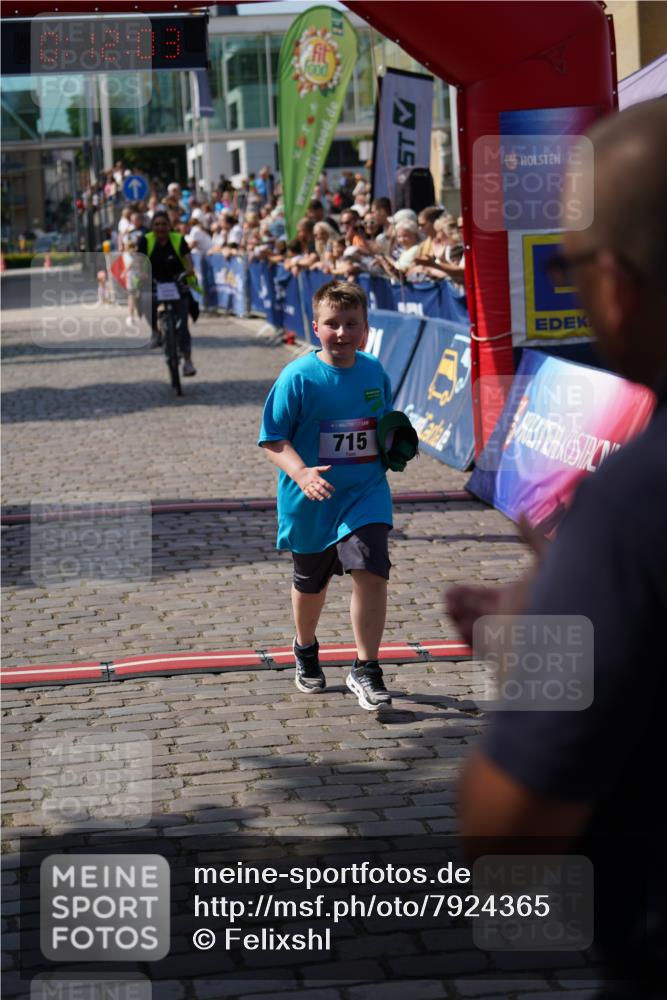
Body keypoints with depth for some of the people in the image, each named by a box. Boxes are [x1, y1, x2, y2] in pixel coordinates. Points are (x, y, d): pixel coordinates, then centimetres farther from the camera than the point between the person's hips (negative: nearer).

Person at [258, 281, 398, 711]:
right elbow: (273, 439, -14)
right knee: (311, 583, 18)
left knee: (370, 571, -18)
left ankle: (366, 670, -7)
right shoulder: (298, 377, -14)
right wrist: (301, 473, -30)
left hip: (365, 494, 2)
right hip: (311, 503, -1)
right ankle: (306, 651, 46)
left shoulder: (375, 372, 0)